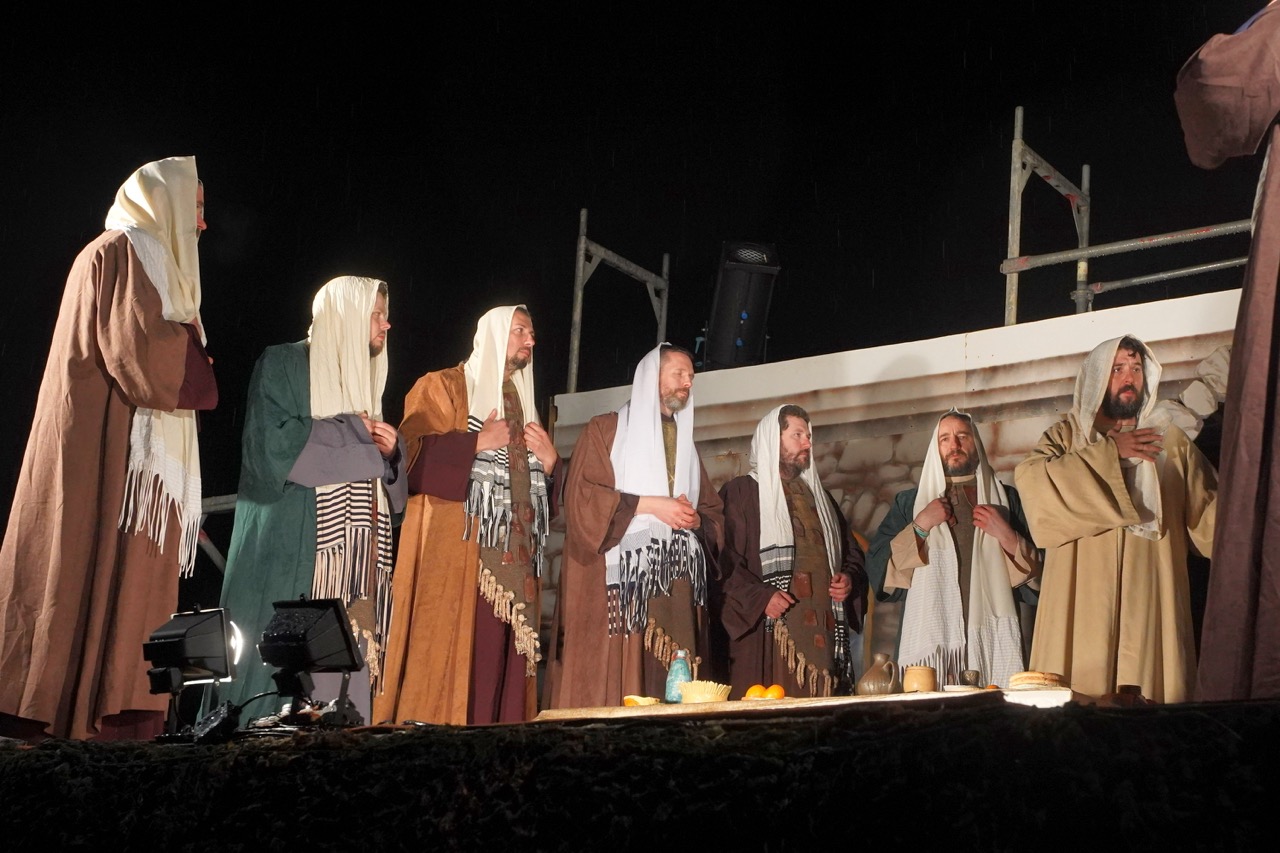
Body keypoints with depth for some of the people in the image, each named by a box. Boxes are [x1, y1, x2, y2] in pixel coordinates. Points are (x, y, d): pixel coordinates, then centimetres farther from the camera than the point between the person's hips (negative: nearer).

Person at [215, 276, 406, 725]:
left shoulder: (364, 377, 23)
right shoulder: (283, 364, 2)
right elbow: (272, 442, -13)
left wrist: (390, 449, 4)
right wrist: (354, 432, -5)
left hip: (356, 550, 7)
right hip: (293, 546, -7)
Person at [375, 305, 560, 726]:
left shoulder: (524, 402, 25)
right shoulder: (443, 387, 6)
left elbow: (538, 485, 27)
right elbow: (412, 452, -9)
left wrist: (549, 462, 6)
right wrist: (477, 443, -11)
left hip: (513, 557, 6)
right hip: (457, 550, -6)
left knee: (501, 659, -1)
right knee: (451, 653, -14)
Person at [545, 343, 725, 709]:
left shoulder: (687, 445, 26)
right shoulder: (606, 429, 7)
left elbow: (716, 516, 22)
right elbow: (581, 495, -6)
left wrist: (696, 520, -1)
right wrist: (650, 505, -10)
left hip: (677, 582, 5)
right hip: (618, 581, -5)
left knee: (671, 690, -4)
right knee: (608, 684, -13)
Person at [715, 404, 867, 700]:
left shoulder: (819, 497, 26)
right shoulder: (741, 493, 4)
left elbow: (852, 553, 30)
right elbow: (723, 561, -7)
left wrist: (850, 579, 8)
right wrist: (758, 598, -19)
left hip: (824, 631, 6)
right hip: (770, 630, -6)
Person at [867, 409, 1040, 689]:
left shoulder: (1007, 499, 16)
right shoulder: (908, 503, 17)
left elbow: (1038, 576, 10)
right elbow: (877, 571, 6)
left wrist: (1006, 536, -4)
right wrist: (919, 527, -2)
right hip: (930, 638, 0)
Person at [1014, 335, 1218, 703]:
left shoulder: (1171, 442, 18)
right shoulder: (1066, 437, 13)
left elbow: (1209, 516, 11)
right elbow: (1029, 478, -9)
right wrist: (1110, 452, -6)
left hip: (1150, 604, 1)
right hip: (1081, 606, -1)